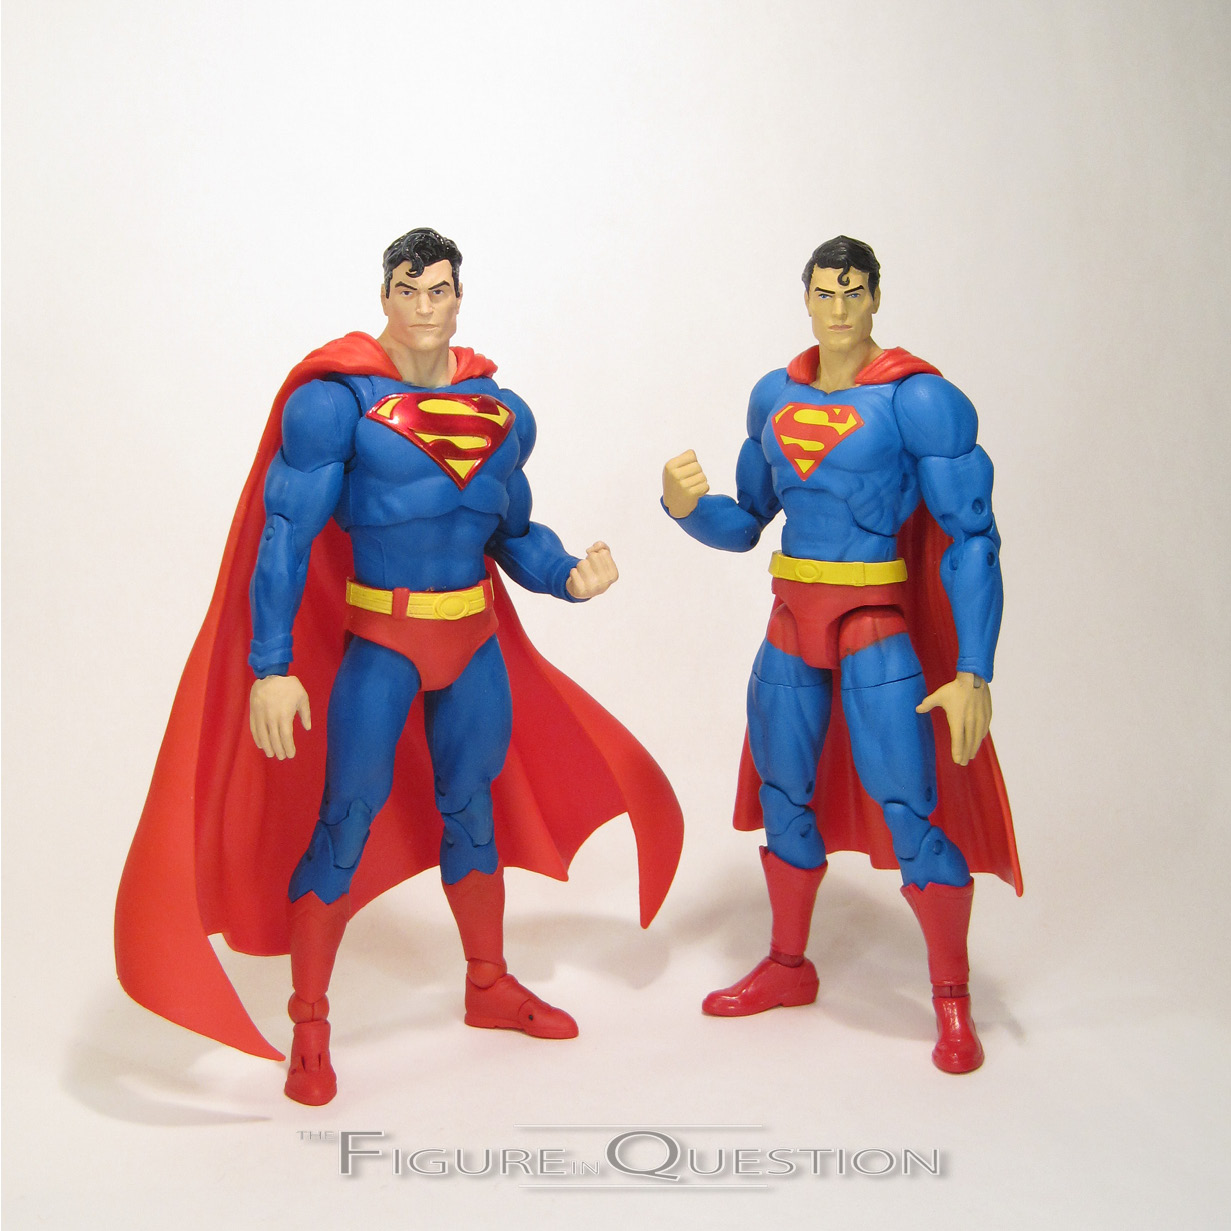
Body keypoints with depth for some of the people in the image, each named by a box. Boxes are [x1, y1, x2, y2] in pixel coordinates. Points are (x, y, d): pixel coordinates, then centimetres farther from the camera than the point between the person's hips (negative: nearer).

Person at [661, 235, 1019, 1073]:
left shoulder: (920, 399, -10)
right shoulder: (775, 397, 8)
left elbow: (973, 538, -13)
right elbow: (745, 525, 14)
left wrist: (974, 672, -19)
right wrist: (687, 506, -8)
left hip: (876, 627, -6)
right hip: (792, 625, 6)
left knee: (908, 809, -8)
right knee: (784, 797, 14)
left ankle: (953, 1002, 11)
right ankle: (788, 968, 34)